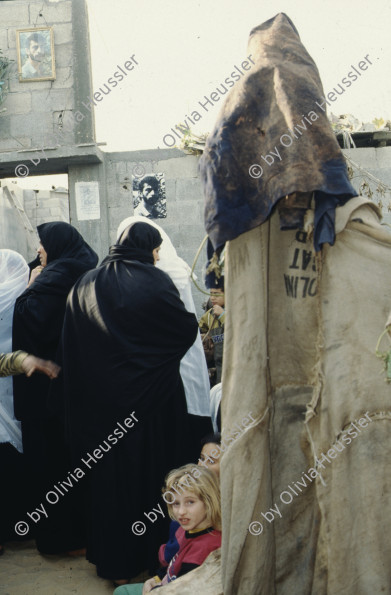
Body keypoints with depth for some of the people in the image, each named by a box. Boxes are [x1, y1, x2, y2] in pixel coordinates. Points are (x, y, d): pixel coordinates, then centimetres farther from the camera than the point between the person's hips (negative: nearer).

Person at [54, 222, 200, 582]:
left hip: (103, 400, 4)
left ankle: (115, 562, 25)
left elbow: (71, 348, 3)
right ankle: (155, 552, 24)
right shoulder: (155, 282, -11)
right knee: (153, 468, 11)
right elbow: (187, 330, -11)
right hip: (153, 399, -3)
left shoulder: (87, 285, 2)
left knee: (111, 475, 13)